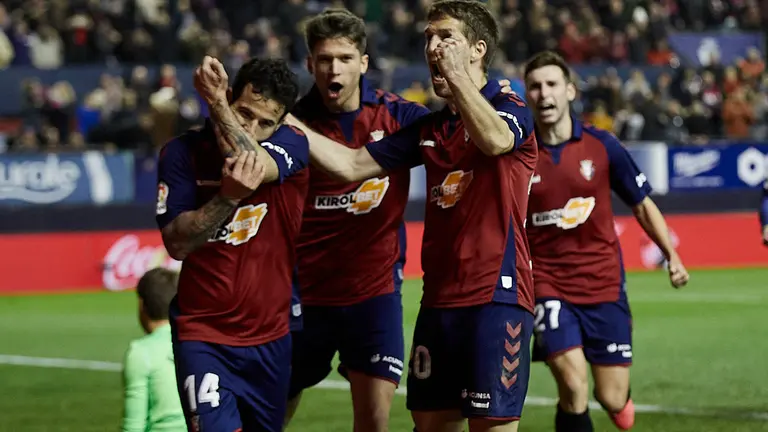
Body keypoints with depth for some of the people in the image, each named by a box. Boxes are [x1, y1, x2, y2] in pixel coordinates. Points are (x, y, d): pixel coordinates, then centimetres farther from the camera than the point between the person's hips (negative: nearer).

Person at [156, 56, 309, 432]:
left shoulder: (291, 147, -3)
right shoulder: (183, 152, -4)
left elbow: (256, 166, -27)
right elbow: (176, 243, -13)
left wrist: (216, 101, -25)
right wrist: (228, 196, -27)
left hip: (270, 337, 3)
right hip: (202, 335, -3)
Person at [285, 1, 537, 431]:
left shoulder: (513, 110, -3)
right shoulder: (429, 129, 17)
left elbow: (495, 139, -28)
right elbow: (351, 165, 15)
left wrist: (458, 77, -21)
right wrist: (286, 120, 8)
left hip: (497, 295, -7)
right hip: (439, 298, 7)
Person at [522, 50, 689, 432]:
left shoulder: (601, 146, -2)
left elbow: (642, 204, 7)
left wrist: (672, 256, 1)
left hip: (604, 284, 1)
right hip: (547, 283, -1)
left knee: (612, 399, 3)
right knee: (573, 387, -20)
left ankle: (620, 398, 41)